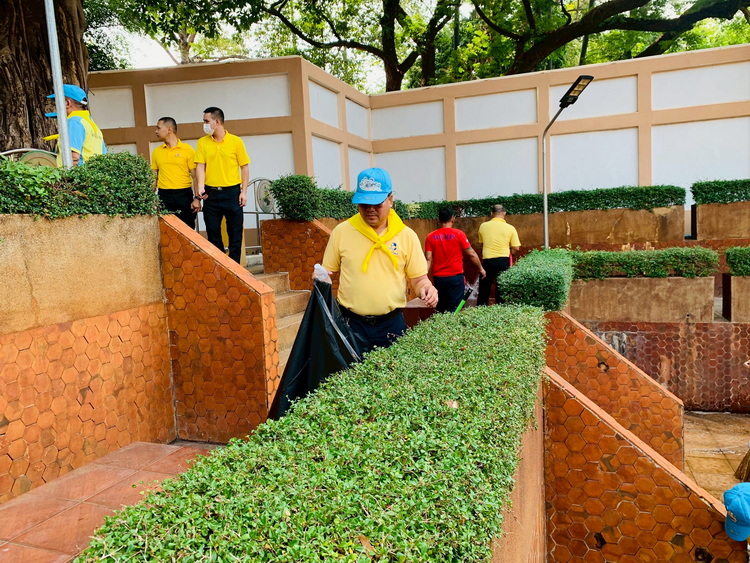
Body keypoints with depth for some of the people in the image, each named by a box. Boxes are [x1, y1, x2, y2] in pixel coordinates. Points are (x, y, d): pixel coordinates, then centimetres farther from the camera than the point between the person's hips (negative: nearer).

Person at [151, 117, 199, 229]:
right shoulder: (156, 152, 10)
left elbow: (195, 175, -2)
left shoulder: (187, 149, -1)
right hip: (164, 196, 3)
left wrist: (197, 198, -10)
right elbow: (154, 177, 15)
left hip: (184, 195, -2)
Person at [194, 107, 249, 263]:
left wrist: (244, 191, -5)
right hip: (211, 193, 2)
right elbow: (200, 166, 1)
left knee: (235, 232, 2)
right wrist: (200, 187, -16)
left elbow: (245, 167, 2)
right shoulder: (202, 142, 6)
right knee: (213, 233, 7)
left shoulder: (236, 141, 0)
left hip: (232, 192, -2)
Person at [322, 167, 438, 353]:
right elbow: (329, 272, 9)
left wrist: (426, 288, -17)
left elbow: (418, 278, 5)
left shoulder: (407, 235, 0)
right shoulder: (341, 231, 0)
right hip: (351, 323, 0)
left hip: (392, 324, 1)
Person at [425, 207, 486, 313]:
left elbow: (428, 259, -4)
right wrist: (480, 269, 10)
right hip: (455, 277, -3)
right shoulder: (458, 234, -6)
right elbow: (471, 254, -3)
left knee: (440, 309, 14)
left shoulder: (431, 237, 1)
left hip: (438, 278, 3)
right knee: (454, 310, 1)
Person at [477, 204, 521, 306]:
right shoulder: (510, 228, -3)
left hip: (487, 261, 1)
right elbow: (516, 248, -3)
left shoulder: (483, 226, 1)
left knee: (484, 290, 10)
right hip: (503, 261, -1)